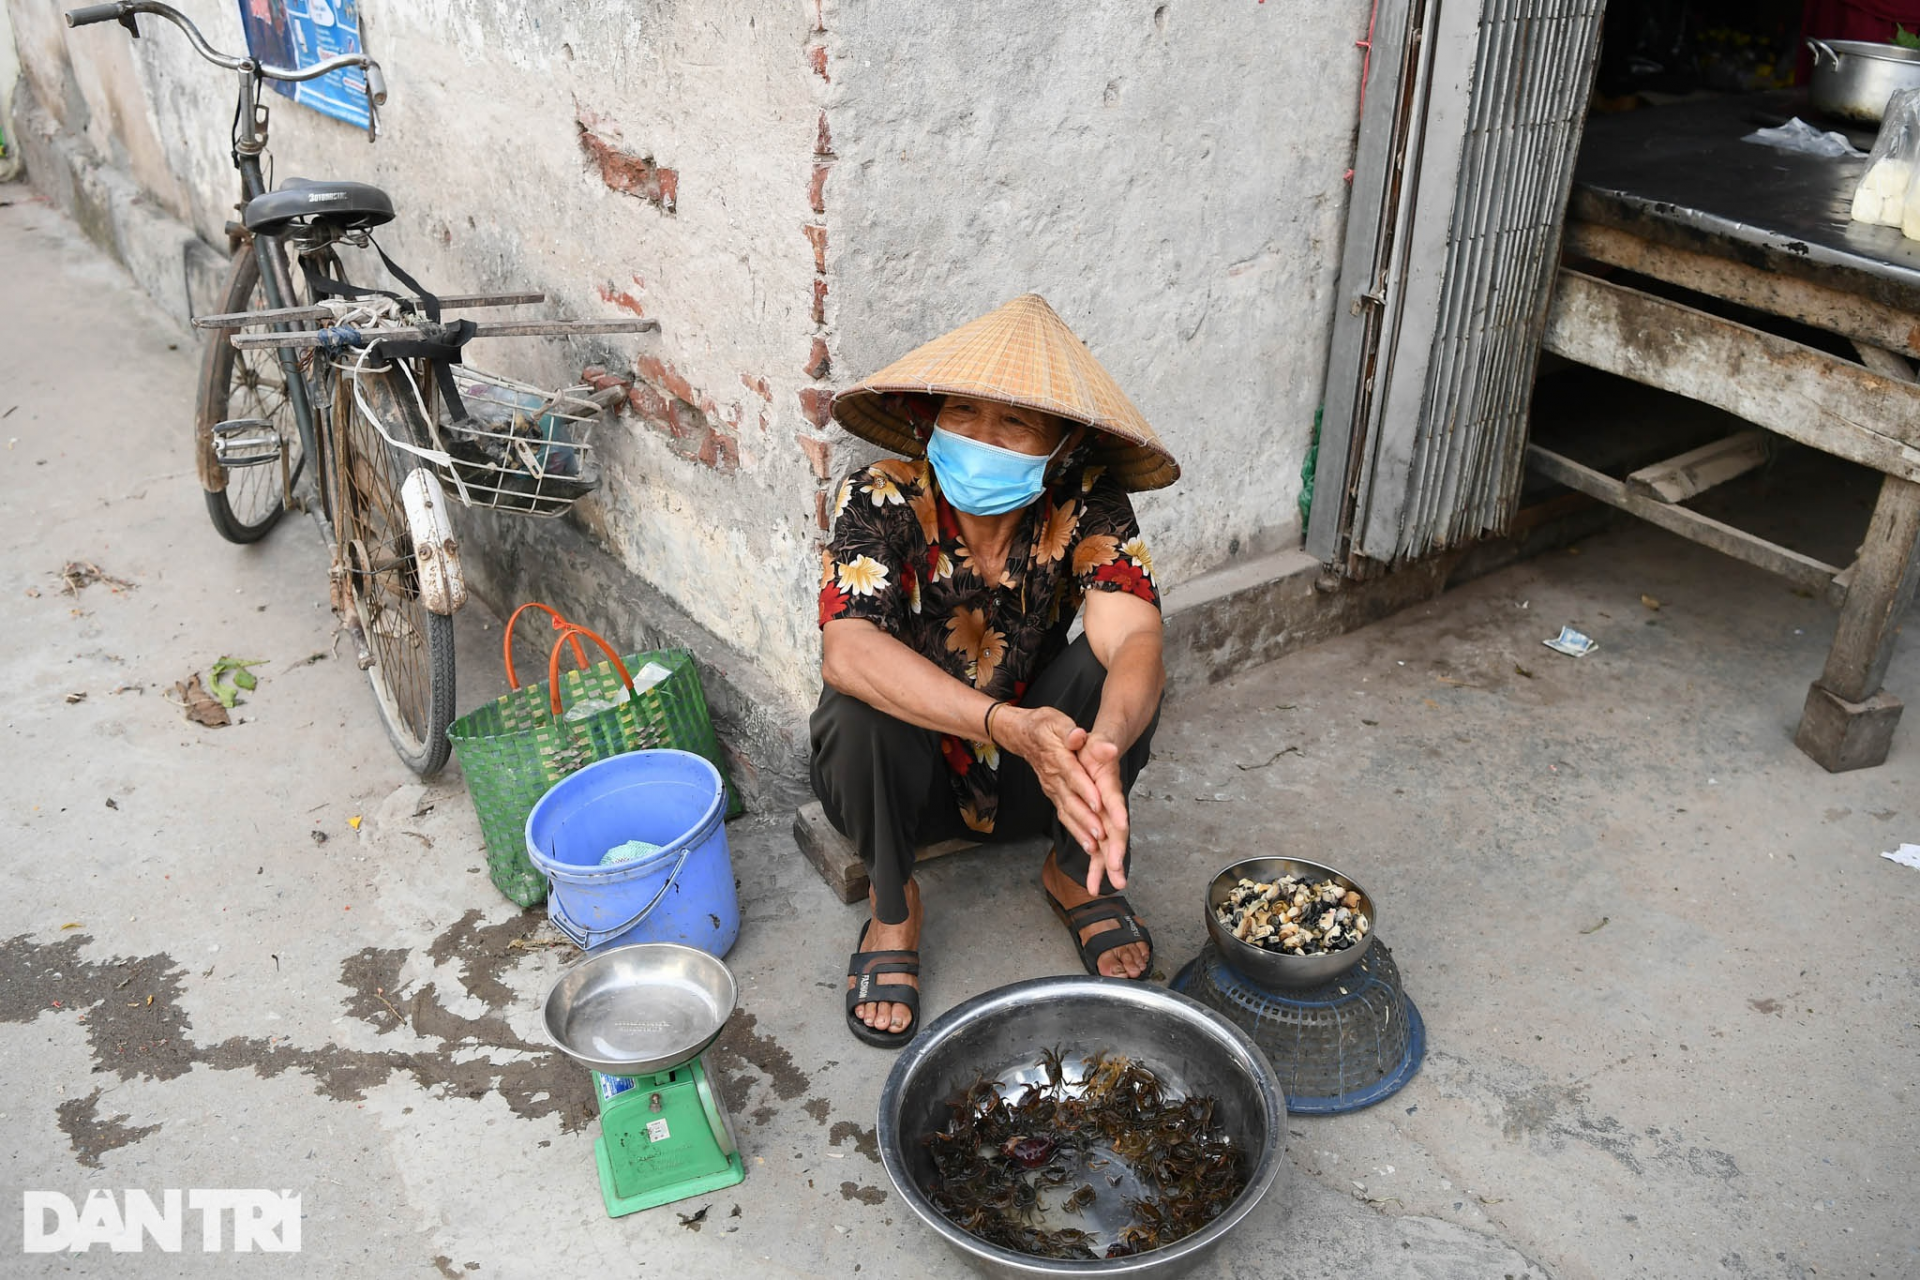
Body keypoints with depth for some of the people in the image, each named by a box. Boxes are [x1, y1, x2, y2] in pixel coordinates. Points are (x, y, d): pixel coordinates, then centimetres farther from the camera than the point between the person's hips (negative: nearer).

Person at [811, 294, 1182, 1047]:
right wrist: (1009, 724, -54)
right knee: (861, 702, -33)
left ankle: (1075, 873, 1)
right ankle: (893, 908, -6)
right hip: (905, 777, -1)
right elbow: (846, 651, -40)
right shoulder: (880, 500, -24)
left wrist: (1105, 747, -57)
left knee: (1115, 671, -26)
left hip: (1029, 781, 2)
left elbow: (1134, 639, -34)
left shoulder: (1085, 506, -18)